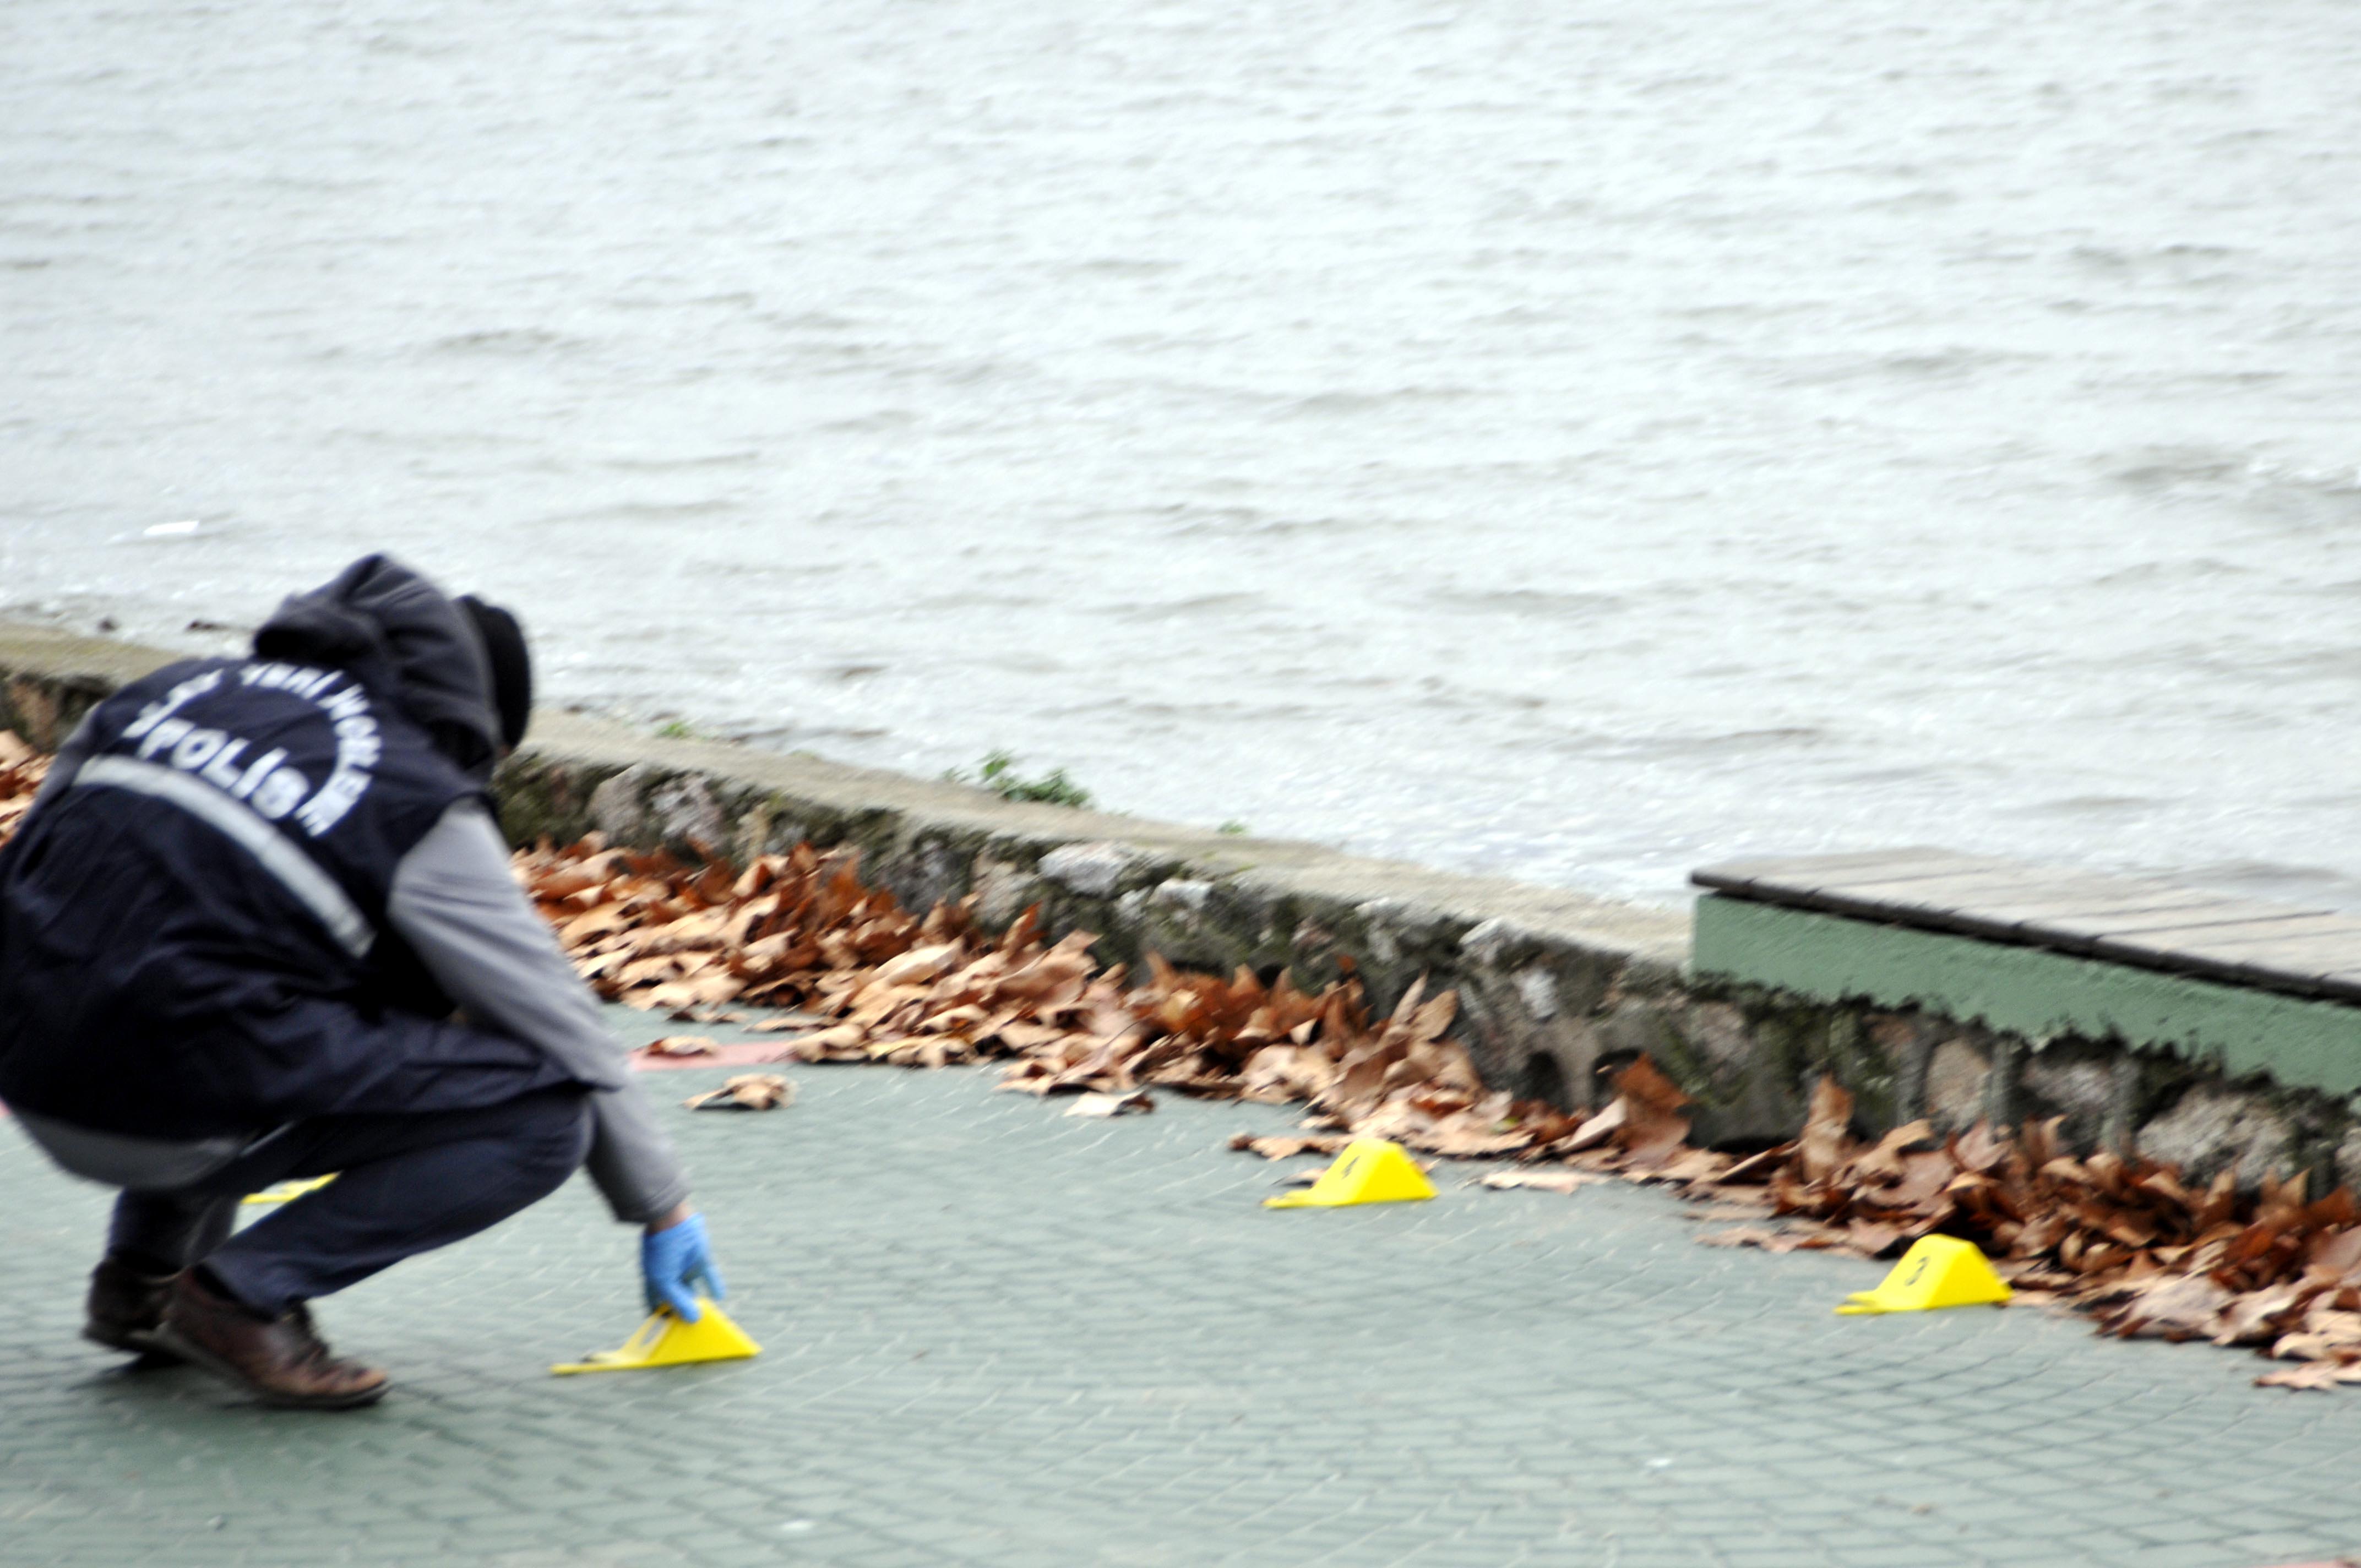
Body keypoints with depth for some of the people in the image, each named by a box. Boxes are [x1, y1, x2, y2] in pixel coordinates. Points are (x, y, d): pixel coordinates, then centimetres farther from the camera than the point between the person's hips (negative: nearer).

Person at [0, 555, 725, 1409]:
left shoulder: (183, 689, 17)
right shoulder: (422, 802, 1)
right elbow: (559, 1021, 8)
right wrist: (664, 1207, 21)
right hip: (170, 1111, -7)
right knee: (544, 1115, 0)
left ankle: (143, 1273, 23)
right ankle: (248, 1293, -6)